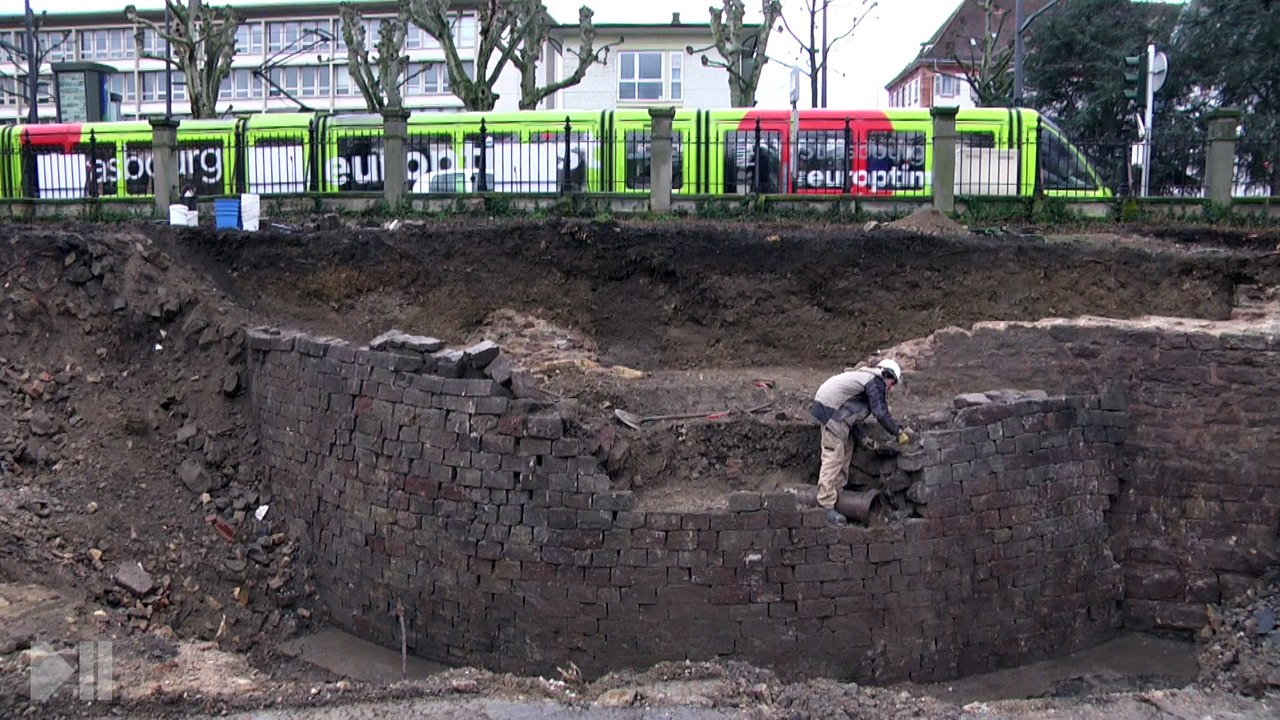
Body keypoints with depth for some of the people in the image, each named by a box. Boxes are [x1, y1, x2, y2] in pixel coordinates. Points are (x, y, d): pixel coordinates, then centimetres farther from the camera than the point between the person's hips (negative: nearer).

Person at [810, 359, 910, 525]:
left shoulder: (865, 377, 27)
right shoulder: (876, 382, -4)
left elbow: (850, 416, 25)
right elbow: (881, 414, -13)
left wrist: (863, 438, 20)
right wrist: (898, 432, -3)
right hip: (831, 410, -11)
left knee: (847, 449, 20)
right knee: (833, 457, -12)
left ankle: (838, 493, 25)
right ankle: (826, 506, -13)